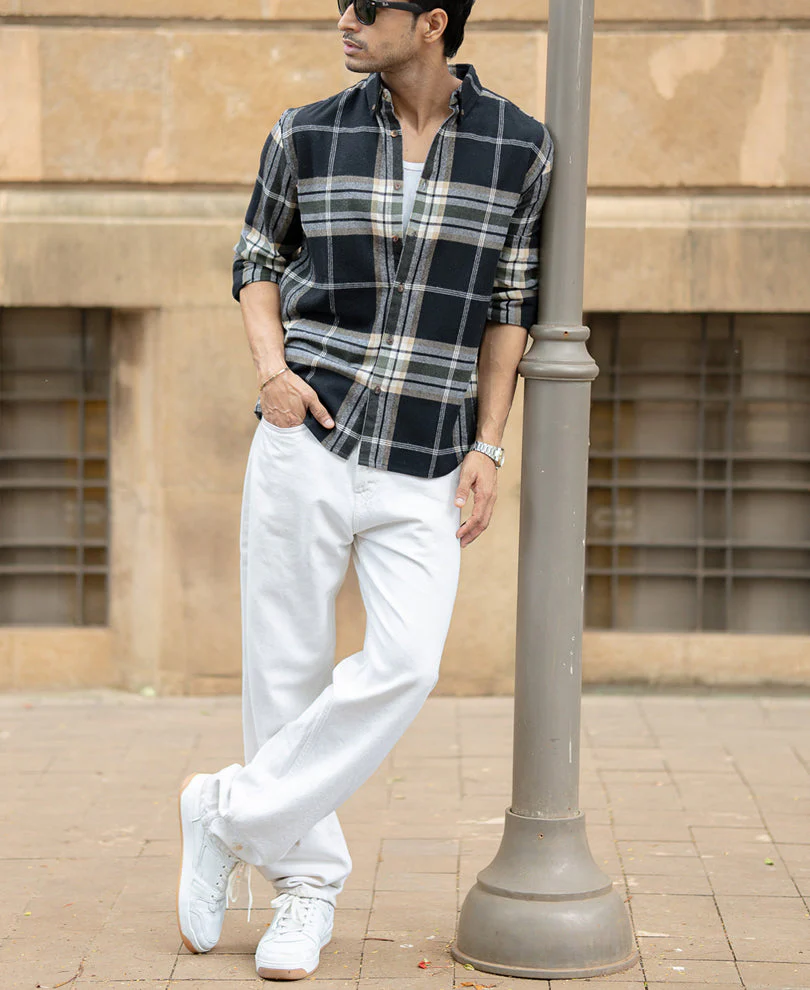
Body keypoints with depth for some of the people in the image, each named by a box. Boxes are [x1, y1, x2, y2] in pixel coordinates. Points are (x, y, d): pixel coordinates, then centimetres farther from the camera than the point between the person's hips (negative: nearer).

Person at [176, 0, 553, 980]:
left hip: (425, 462, 0)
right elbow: (259, 262, 13)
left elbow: (506, 304, 7)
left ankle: (233, 812, 2)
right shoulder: (308, 135, 1)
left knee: (404, 663, -15)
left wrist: (487, 448, 0)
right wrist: (271, 369, -5)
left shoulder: (517, 146, 0)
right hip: (308, 433, 0)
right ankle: (306, 883, 19)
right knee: (288, 668, 2)